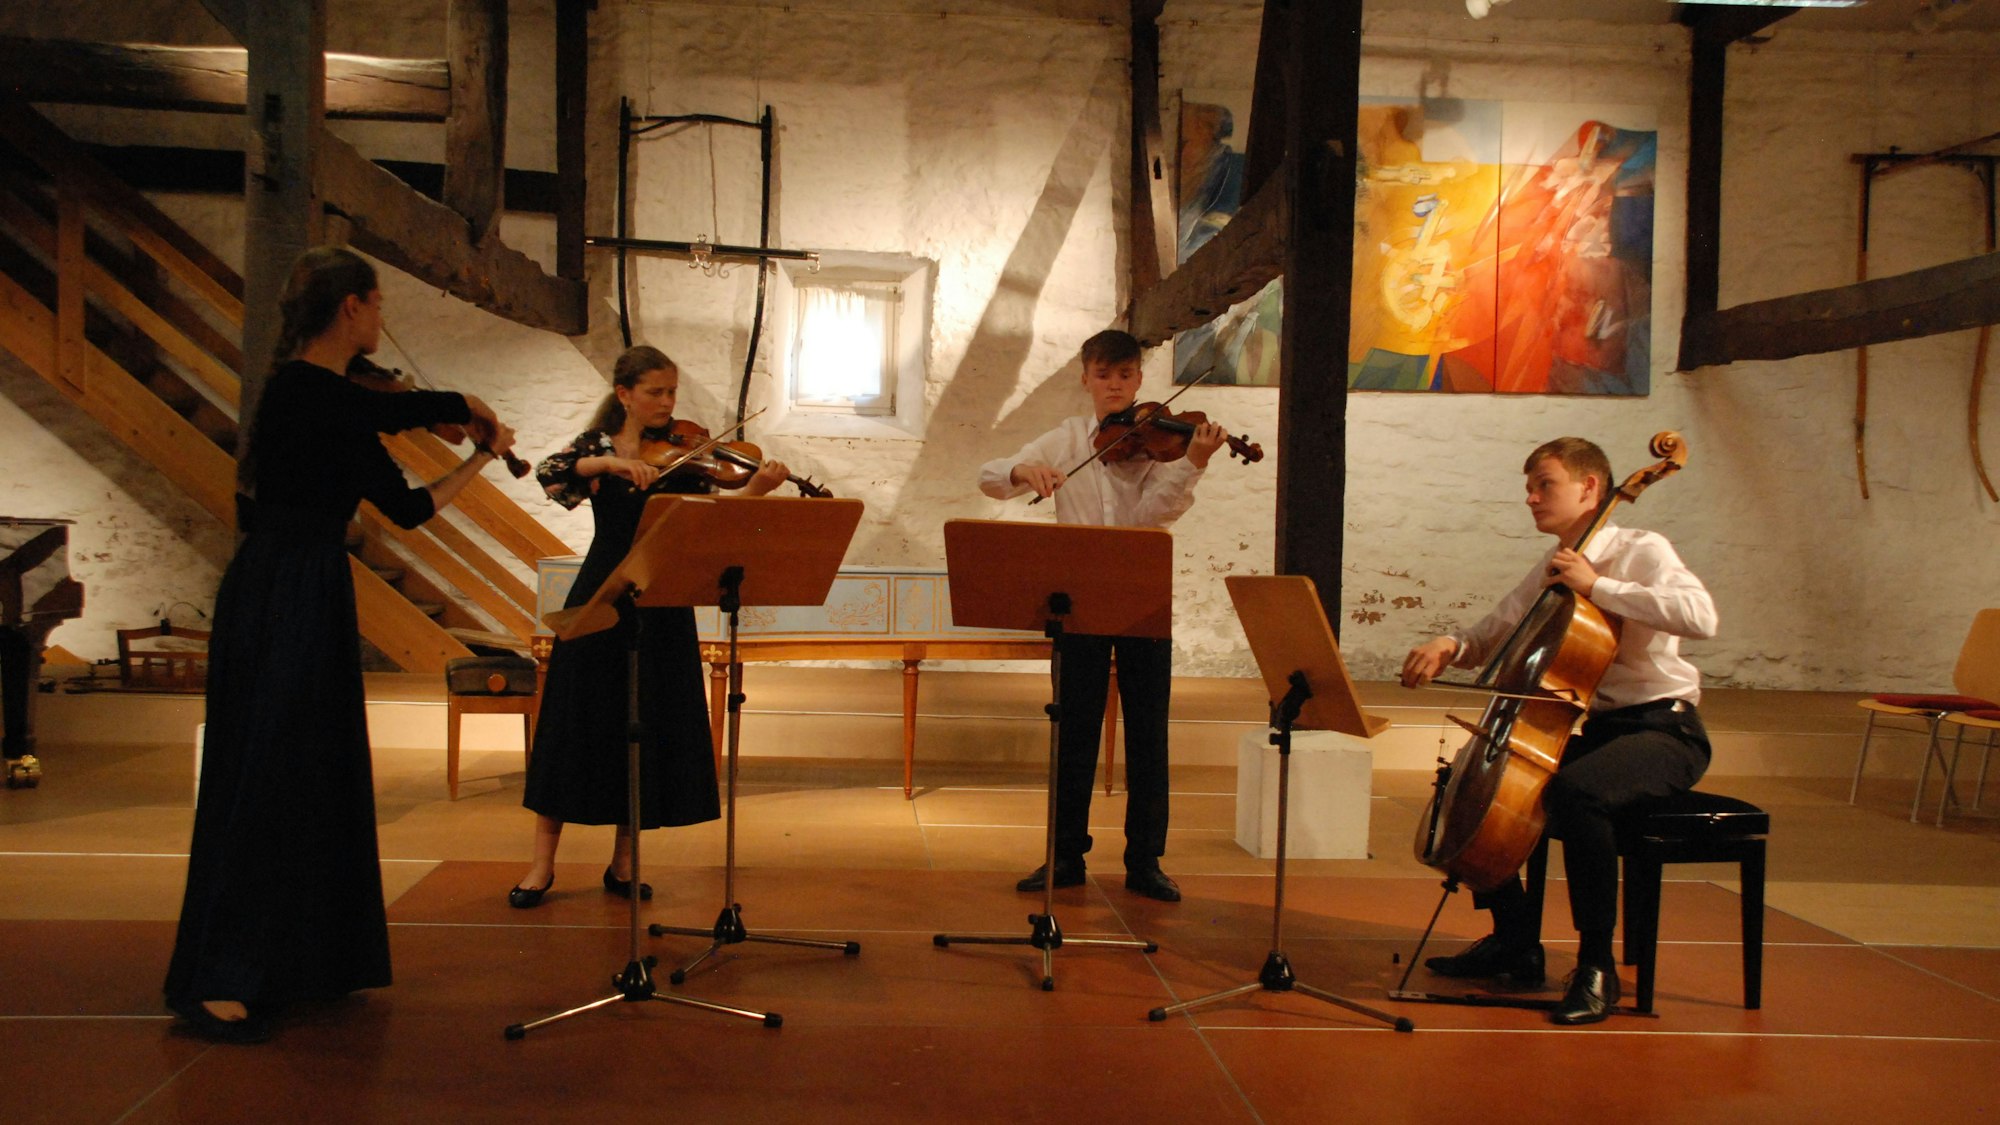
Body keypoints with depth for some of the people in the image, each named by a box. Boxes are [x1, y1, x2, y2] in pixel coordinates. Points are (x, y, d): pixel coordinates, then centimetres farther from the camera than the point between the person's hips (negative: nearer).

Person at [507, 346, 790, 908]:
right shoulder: (597, 446, 3)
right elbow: (549, 473, -17)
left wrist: (752, 491, -25)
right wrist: (609, 462, -30)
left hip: (662, 605, 1)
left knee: (650, 727, 3)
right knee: (577, 721, 2)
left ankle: (623, 862, 16)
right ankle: (543, 862, 12)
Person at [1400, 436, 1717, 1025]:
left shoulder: (1641, 551, -9)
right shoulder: (1547, 573, 13)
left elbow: (1700, 616, -27)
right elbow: (1489, 639, 17)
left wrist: (1597, 585, -24)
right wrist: (1449, 646, -6)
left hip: (1663, 729, -8)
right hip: (1587, 726, 8)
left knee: (1575, 791, -36)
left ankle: (1597, 967, -21)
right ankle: (1516, 941, 12)